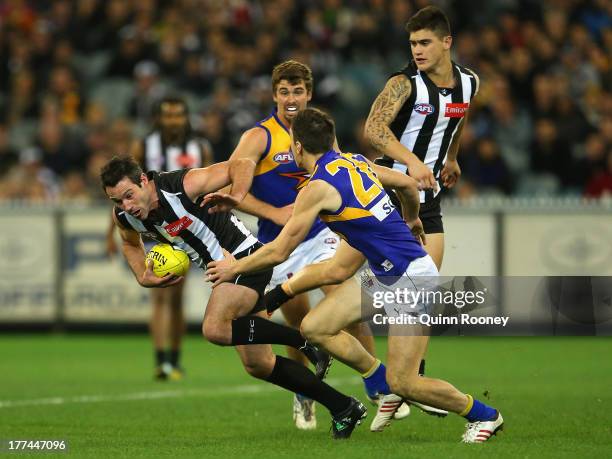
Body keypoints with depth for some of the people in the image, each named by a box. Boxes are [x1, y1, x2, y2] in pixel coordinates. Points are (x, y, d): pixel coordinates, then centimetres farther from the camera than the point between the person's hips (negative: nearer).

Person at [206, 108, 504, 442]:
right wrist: (411, 220, 41)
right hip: (385, 276, 9)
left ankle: (484, 415, 9)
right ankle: (384, 385, 19)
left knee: (402, 383, -7)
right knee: (315, 327, 9)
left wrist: (234, 268, 5)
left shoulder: (317, 188, -17)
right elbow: (408, 185, 21)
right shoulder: (354, 161, 7)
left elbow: (278, 252, -11)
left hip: (411, 279, -9)